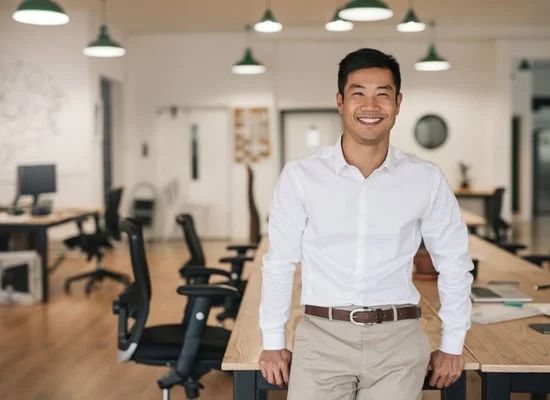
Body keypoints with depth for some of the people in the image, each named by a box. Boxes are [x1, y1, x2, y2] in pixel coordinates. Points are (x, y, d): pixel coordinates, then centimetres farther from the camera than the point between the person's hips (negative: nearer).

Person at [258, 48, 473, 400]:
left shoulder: (427, 180, -1)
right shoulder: (300, 176, -4)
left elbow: (454, 263, 9)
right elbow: (279, 264, 3)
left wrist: (452, 345, 10)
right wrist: (274, 343, 6)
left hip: (398, 339, 1)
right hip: (322, 336, 0)